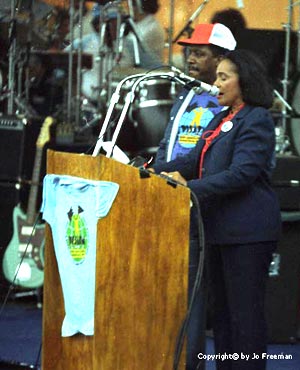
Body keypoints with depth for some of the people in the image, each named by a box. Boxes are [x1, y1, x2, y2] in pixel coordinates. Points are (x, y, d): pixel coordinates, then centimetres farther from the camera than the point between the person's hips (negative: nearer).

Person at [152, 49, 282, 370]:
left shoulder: (256, 120, -12)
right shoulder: (222, 120, 18)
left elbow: (241, 174, -21)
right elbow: (194, 161, 15)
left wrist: (191, 188, -25)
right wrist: (153, 171, 0)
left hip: (247, 232, -10)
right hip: (220, 229, 10)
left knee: (245, 312, -6)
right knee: (221, 309, 14)